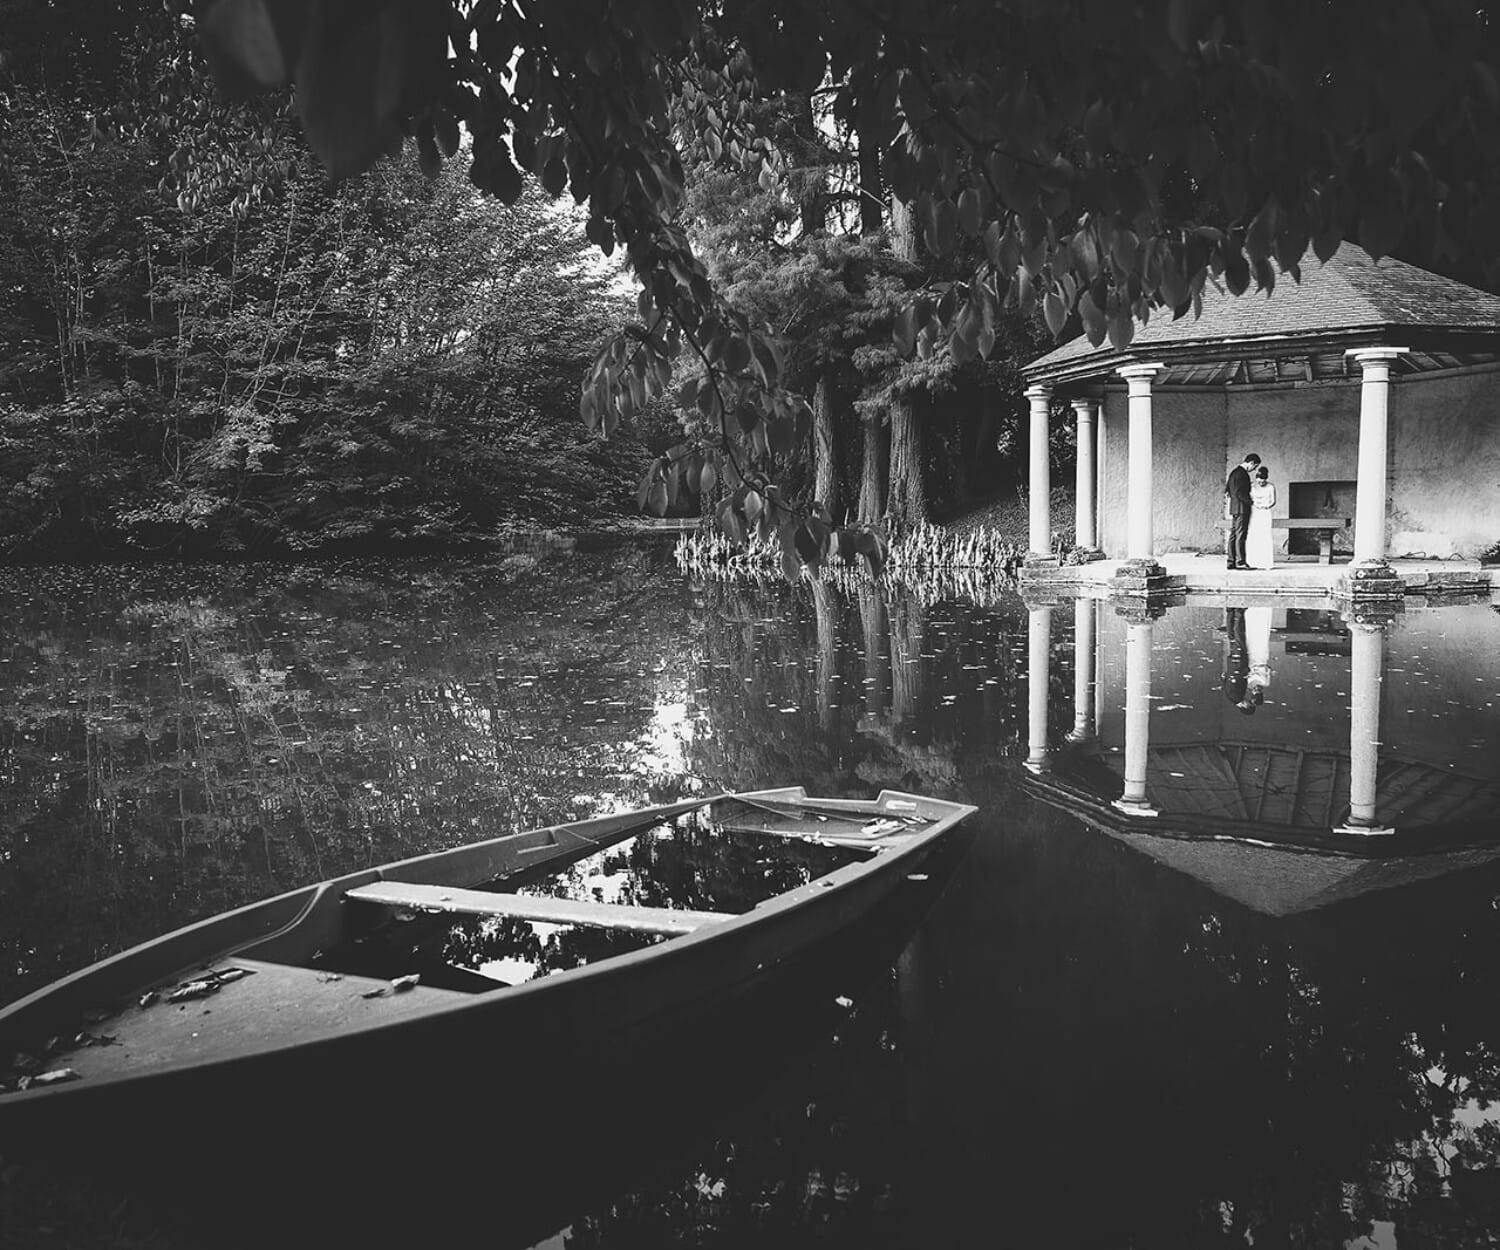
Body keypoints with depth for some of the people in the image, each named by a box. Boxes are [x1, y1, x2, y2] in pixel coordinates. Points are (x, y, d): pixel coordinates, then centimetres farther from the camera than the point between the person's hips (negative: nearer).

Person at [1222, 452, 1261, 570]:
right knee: (1240, 536, -9)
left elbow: (1226, 489, 20)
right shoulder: (1241, 473, -15)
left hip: (1233, 508, 10)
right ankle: (1240, 562, -9)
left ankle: (1230, 561, 9)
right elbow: (1240, 493, -20)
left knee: (1232, 535, 8)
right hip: (1241, 508, -10)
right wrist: (1251, 502, -10)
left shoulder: (1235, 471, 15)